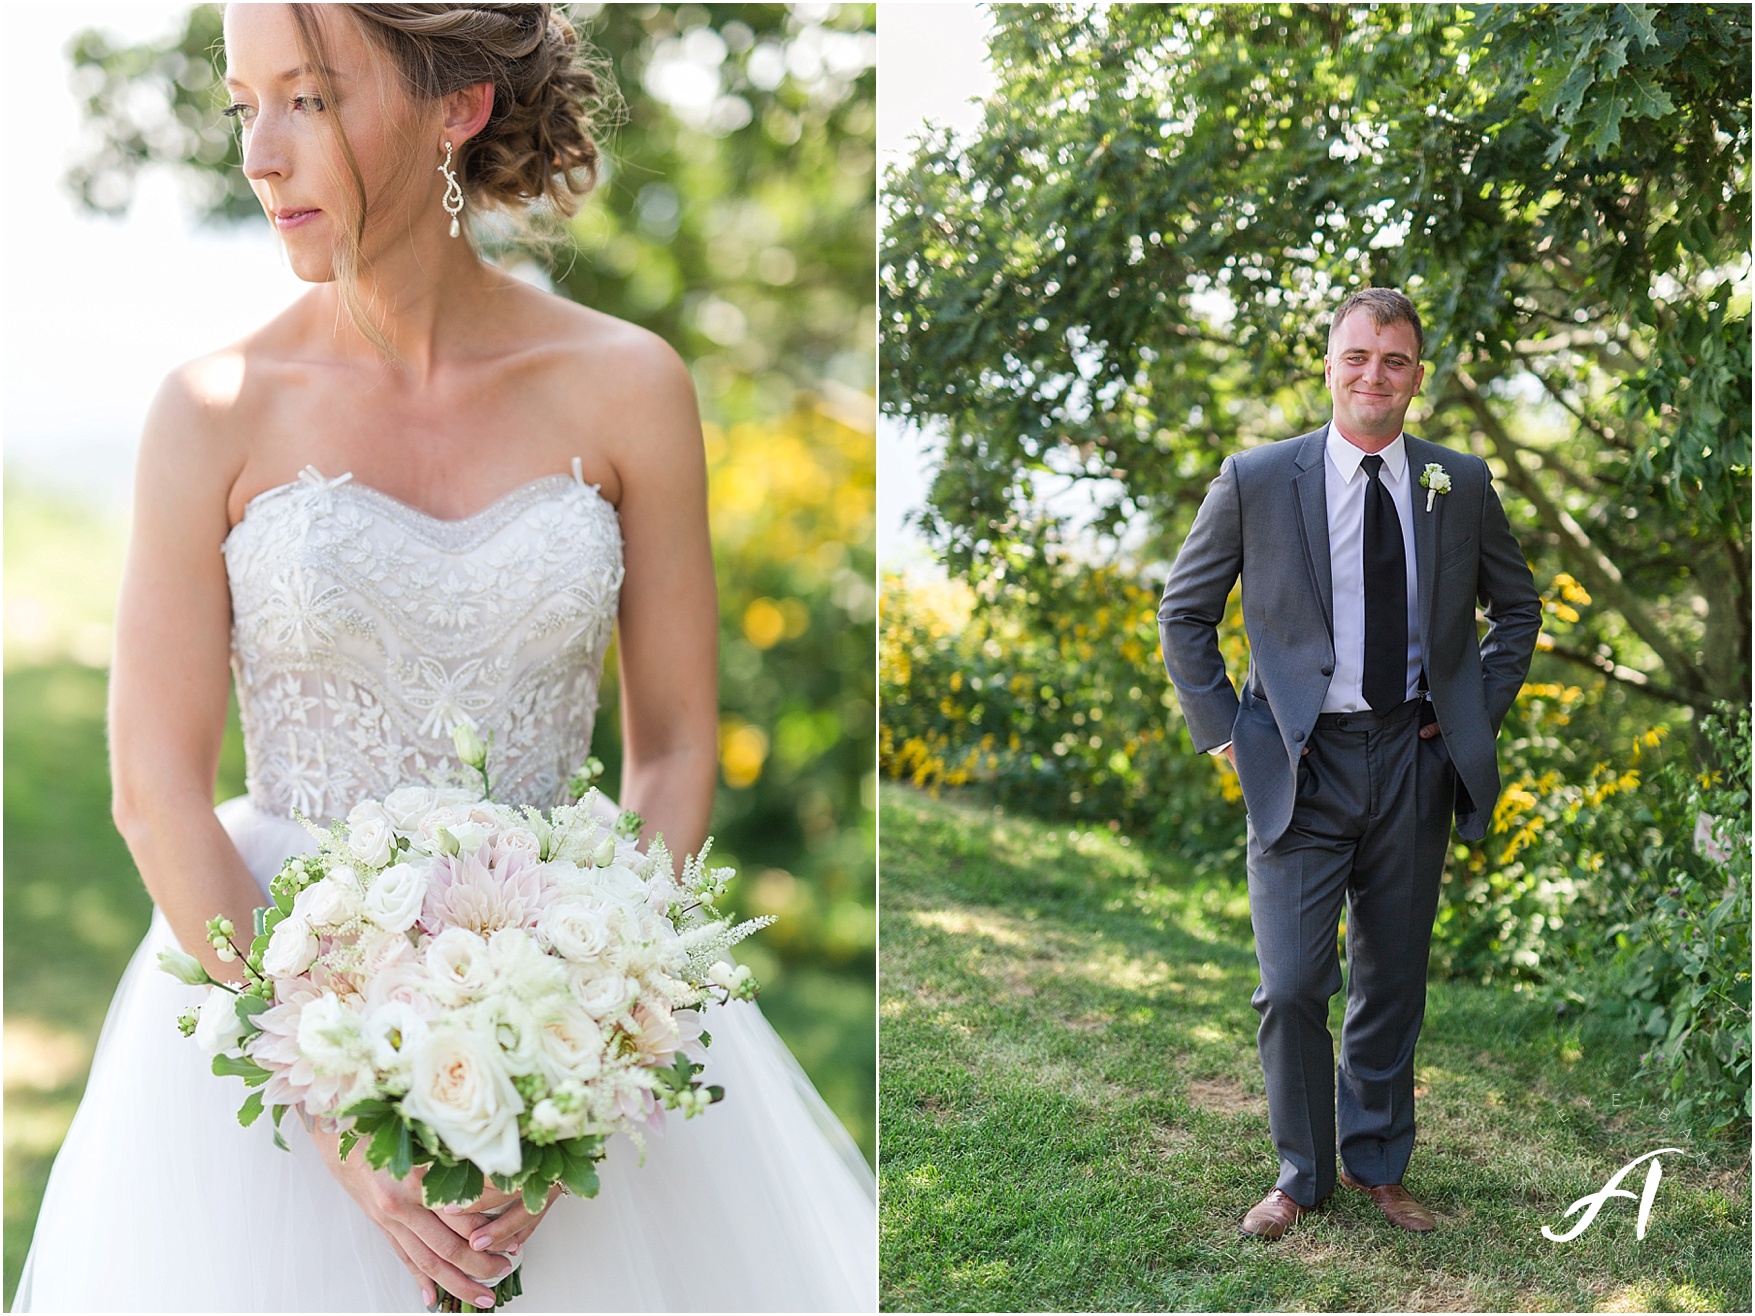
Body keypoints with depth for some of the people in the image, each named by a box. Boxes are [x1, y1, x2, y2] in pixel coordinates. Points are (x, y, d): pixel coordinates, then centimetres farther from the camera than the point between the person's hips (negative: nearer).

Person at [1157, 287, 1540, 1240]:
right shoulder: (1255, 480, -4)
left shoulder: (1462, 484, 3)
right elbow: (1183, 612, 5)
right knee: (1291, 988, -4)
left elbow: (1517, 606, 18)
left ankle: (1380, 1169, 30)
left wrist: (1478, 712, 6)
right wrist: (1225, 729, -2)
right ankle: (1301, 1175, 16)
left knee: (1393, 984, 12)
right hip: (1300, 763, -2)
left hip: (1415, 760, 2)